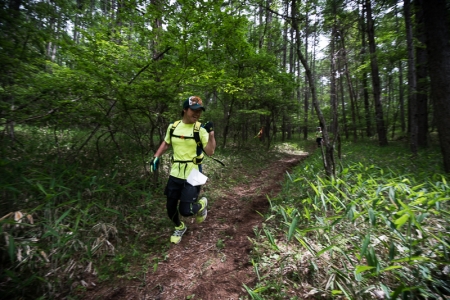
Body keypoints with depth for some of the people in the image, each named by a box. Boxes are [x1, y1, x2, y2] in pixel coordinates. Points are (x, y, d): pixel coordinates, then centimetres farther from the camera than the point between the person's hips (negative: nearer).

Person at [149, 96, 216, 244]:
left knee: (185, 210, -8)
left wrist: (211, 133, -28)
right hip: (175, 174, 5)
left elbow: (210, 152, -18)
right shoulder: (173, 126, 2)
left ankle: (202, 204, 27)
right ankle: (180, 228, 45)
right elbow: (166, 143, 19)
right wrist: (156, 157, 8)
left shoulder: (201, 129, -10)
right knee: (170, 208, 13)